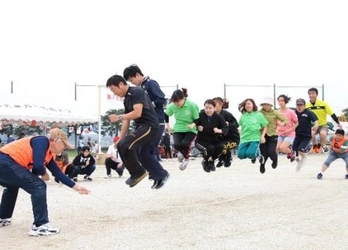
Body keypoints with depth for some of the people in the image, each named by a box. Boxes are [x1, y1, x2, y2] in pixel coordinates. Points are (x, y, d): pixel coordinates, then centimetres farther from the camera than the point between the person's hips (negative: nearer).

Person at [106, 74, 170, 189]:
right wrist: (120, 139, 11)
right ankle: (161, 176, 31)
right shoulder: (126, 100, 15)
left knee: (125, 145, -23)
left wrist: (118, 117, -20)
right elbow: (127, 121, 16)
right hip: (141, 127, 11)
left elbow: (137, 113, -25)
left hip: (150, 126, -11)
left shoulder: (137, 92, -14)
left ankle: (137, 173, -5)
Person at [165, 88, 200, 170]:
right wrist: (168, 127, 11)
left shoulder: (192, 105, -17)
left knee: (185, 144, -28)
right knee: (177, 145, -23)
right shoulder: (172, 106, -10)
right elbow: (166, 115, 11)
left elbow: (197, 119, -7)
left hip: (190, 130, -2)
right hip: (178, 130, 2)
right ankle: (180, 152, 19)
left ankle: (186, 158, 8)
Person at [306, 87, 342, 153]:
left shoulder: (323, 104, -13)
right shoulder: (307, 106, -6)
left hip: (323, 125, -2)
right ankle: (314, 145, 0)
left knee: (323, 133, -35)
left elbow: (332, 114, -8)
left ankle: (320, 146, -2)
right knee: (311, 133, -33)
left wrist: (338, 123, -13)